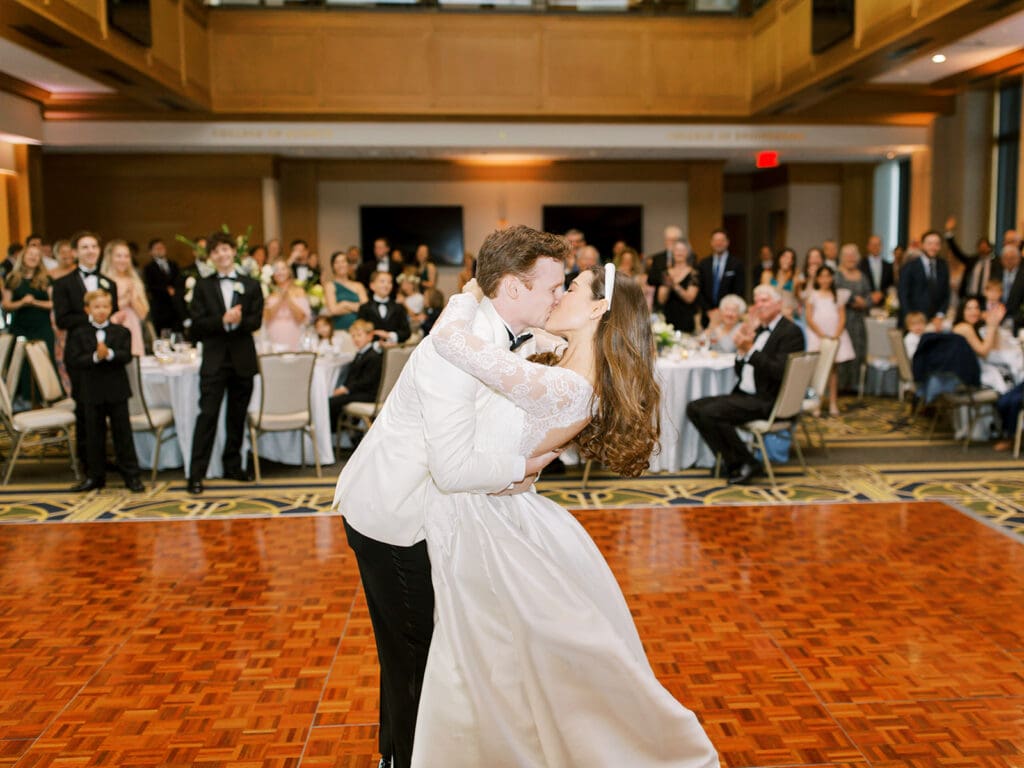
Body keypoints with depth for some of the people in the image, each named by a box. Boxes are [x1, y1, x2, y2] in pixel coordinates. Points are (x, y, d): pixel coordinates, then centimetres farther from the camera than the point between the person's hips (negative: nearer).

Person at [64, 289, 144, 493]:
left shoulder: (122, 332, 2)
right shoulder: (78, 334, 2)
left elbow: (127, 356, -11)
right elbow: (73, 360, -9)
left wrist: (109, 354, -28)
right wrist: (95, 357, -23)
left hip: (117, 390, 0)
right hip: (91, 391, 1)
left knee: (122, 432, 4)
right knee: (94, 434, 9)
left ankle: (131, 475, 10)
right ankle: (95, 476, 21)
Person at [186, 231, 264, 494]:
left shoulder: (251, 285, 9)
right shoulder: (203, 286, 7)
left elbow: (256, 321, 1)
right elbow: (197, 324, -3)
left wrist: (239, 321, -20)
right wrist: (223, 320, -19)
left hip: (243, 358, 2)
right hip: (214, 359, -2)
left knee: (237, 416, 9)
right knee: (207, 415, -7)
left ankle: (233, 466, 22)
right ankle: (196, 474, -5)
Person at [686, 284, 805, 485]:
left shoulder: (791, 332, -8)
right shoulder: (759, 330, 18)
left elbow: (779, 372, -21)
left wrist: (750, 349, -23)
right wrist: (741, 350, -2)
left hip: (767, 401, -9)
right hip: (745, 395, 9)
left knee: (710, 412, -25)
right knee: (694, 408, -3)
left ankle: (745, 464, -10)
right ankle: (730, 459, 1)